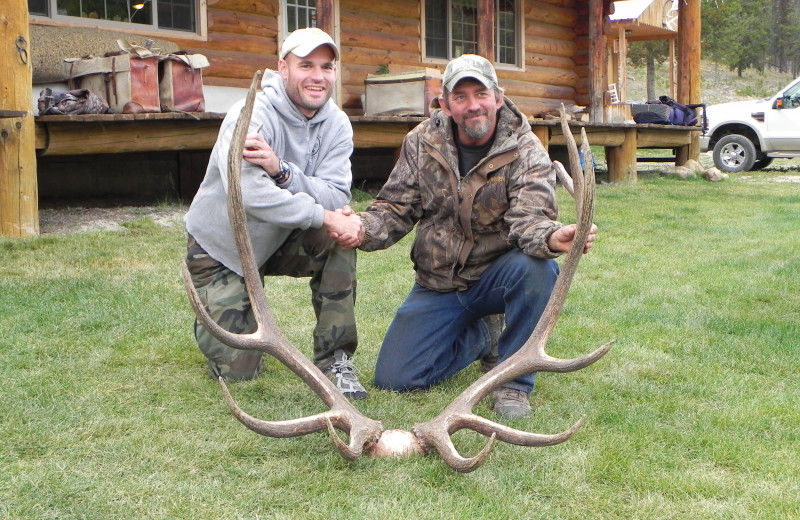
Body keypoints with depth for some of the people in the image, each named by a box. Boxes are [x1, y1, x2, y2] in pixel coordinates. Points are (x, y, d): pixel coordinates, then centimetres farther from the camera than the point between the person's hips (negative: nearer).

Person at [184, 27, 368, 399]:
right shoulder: (253, 115, -25)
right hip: (222, 247, -4)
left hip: (280, 242, 5)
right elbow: (249, 194, -39)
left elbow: (337, 196, -22)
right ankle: (213, 320, 28)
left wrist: (281, 170, -38)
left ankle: (334, 359, -14)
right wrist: (323, 215, -40)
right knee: (239, 369, -9)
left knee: (338, 238, -27)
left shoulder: (336, 125, -9)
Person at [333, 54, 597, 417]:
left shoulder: (526, 151, -13)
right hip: (438, 285, 3)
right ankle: (481, 335, 20)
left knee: (537, 267, -37)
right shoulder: (422, 142, -4)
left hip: (496, 277, -2)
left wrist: (552, 238, -53)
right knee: (394, 378, -7)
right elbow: (395, 207, -4)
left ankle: (514, 381, -15)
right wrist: (364, 230, -29)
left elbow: (529, 217, -27)